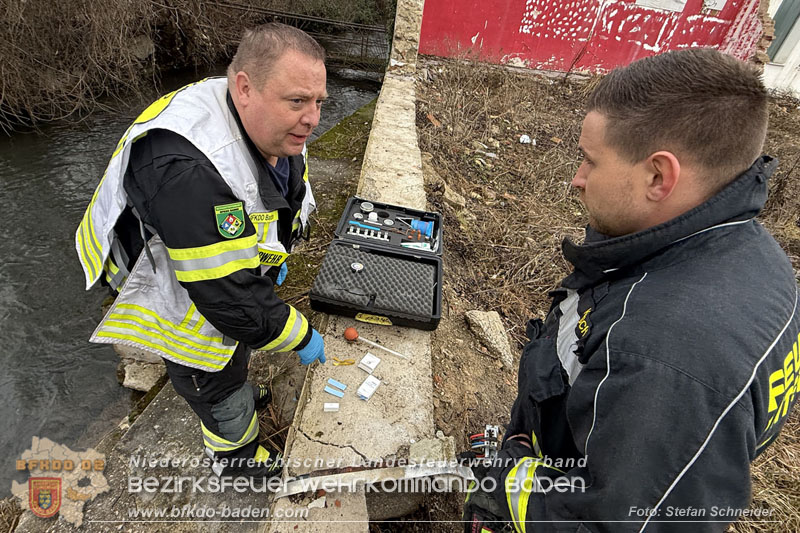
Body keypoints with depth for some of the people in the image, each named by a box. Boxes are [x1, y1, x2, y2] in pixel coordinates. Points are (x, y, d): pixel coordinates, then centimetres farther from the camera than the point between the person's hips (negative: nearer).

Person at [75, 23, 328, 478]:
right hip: (189, 308, -7)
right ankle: (235, 455, 50)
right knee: (218, 389, 18)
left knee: (238, 348, 34)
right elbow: (233, 300, -40)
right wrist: (303, 337, -26)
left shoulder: (272, 128, -14)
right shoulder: (186, 172, -43)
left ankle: (239, 392, 66)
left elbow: (285, 198, 8)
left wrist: (274, 256, 12)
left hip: (234, 265, 7)